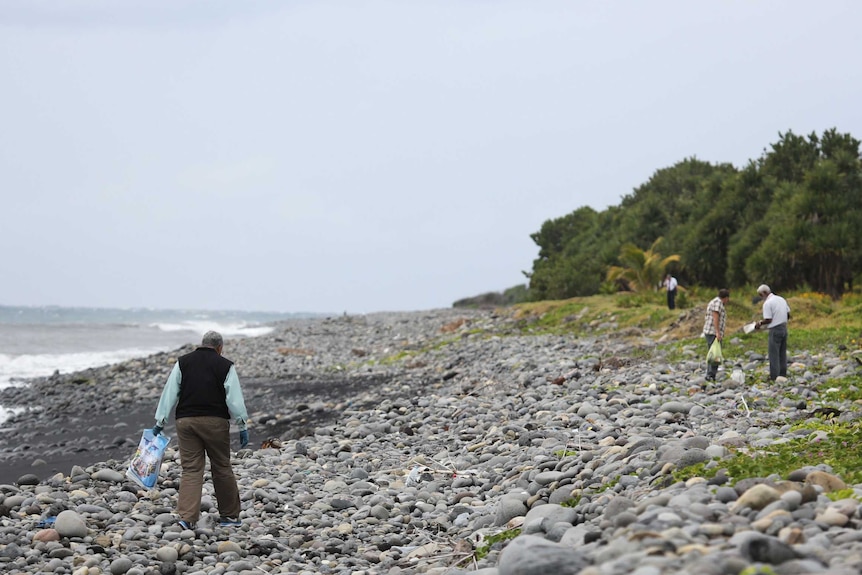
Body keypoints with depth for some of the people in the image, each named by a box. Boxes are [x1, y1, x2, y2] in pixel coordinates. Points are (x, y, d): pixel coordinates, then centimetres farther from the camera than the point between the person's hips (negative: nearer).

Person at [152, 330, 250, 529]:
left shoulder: (183, 362, 9)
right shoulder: (225, 365, 2)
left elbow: (169, 393, 7)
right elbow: (235, 399, -2)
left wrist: (160, 422, 11)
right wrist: (243, 426, 2)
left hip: (186, 421, 2)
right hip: (215, 422, -2)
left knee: (191, 470, 2)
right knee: (222, 468, 9)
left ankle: (187, 517, -9)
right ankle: (230, 515, 18)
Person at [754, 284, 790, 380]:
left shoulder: (767, 303, -13)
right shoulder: (781, 299, 12)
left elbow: (768, 319, -16)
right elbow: (788, 315, 14)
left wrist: (760, 323, 0)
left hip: (775, 330, -8)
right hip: (784, 328, 8)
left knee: (774, 354, -3)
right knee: (782, 353, 14)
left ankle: (774, 377, -4)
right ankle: (783, 375, 17)